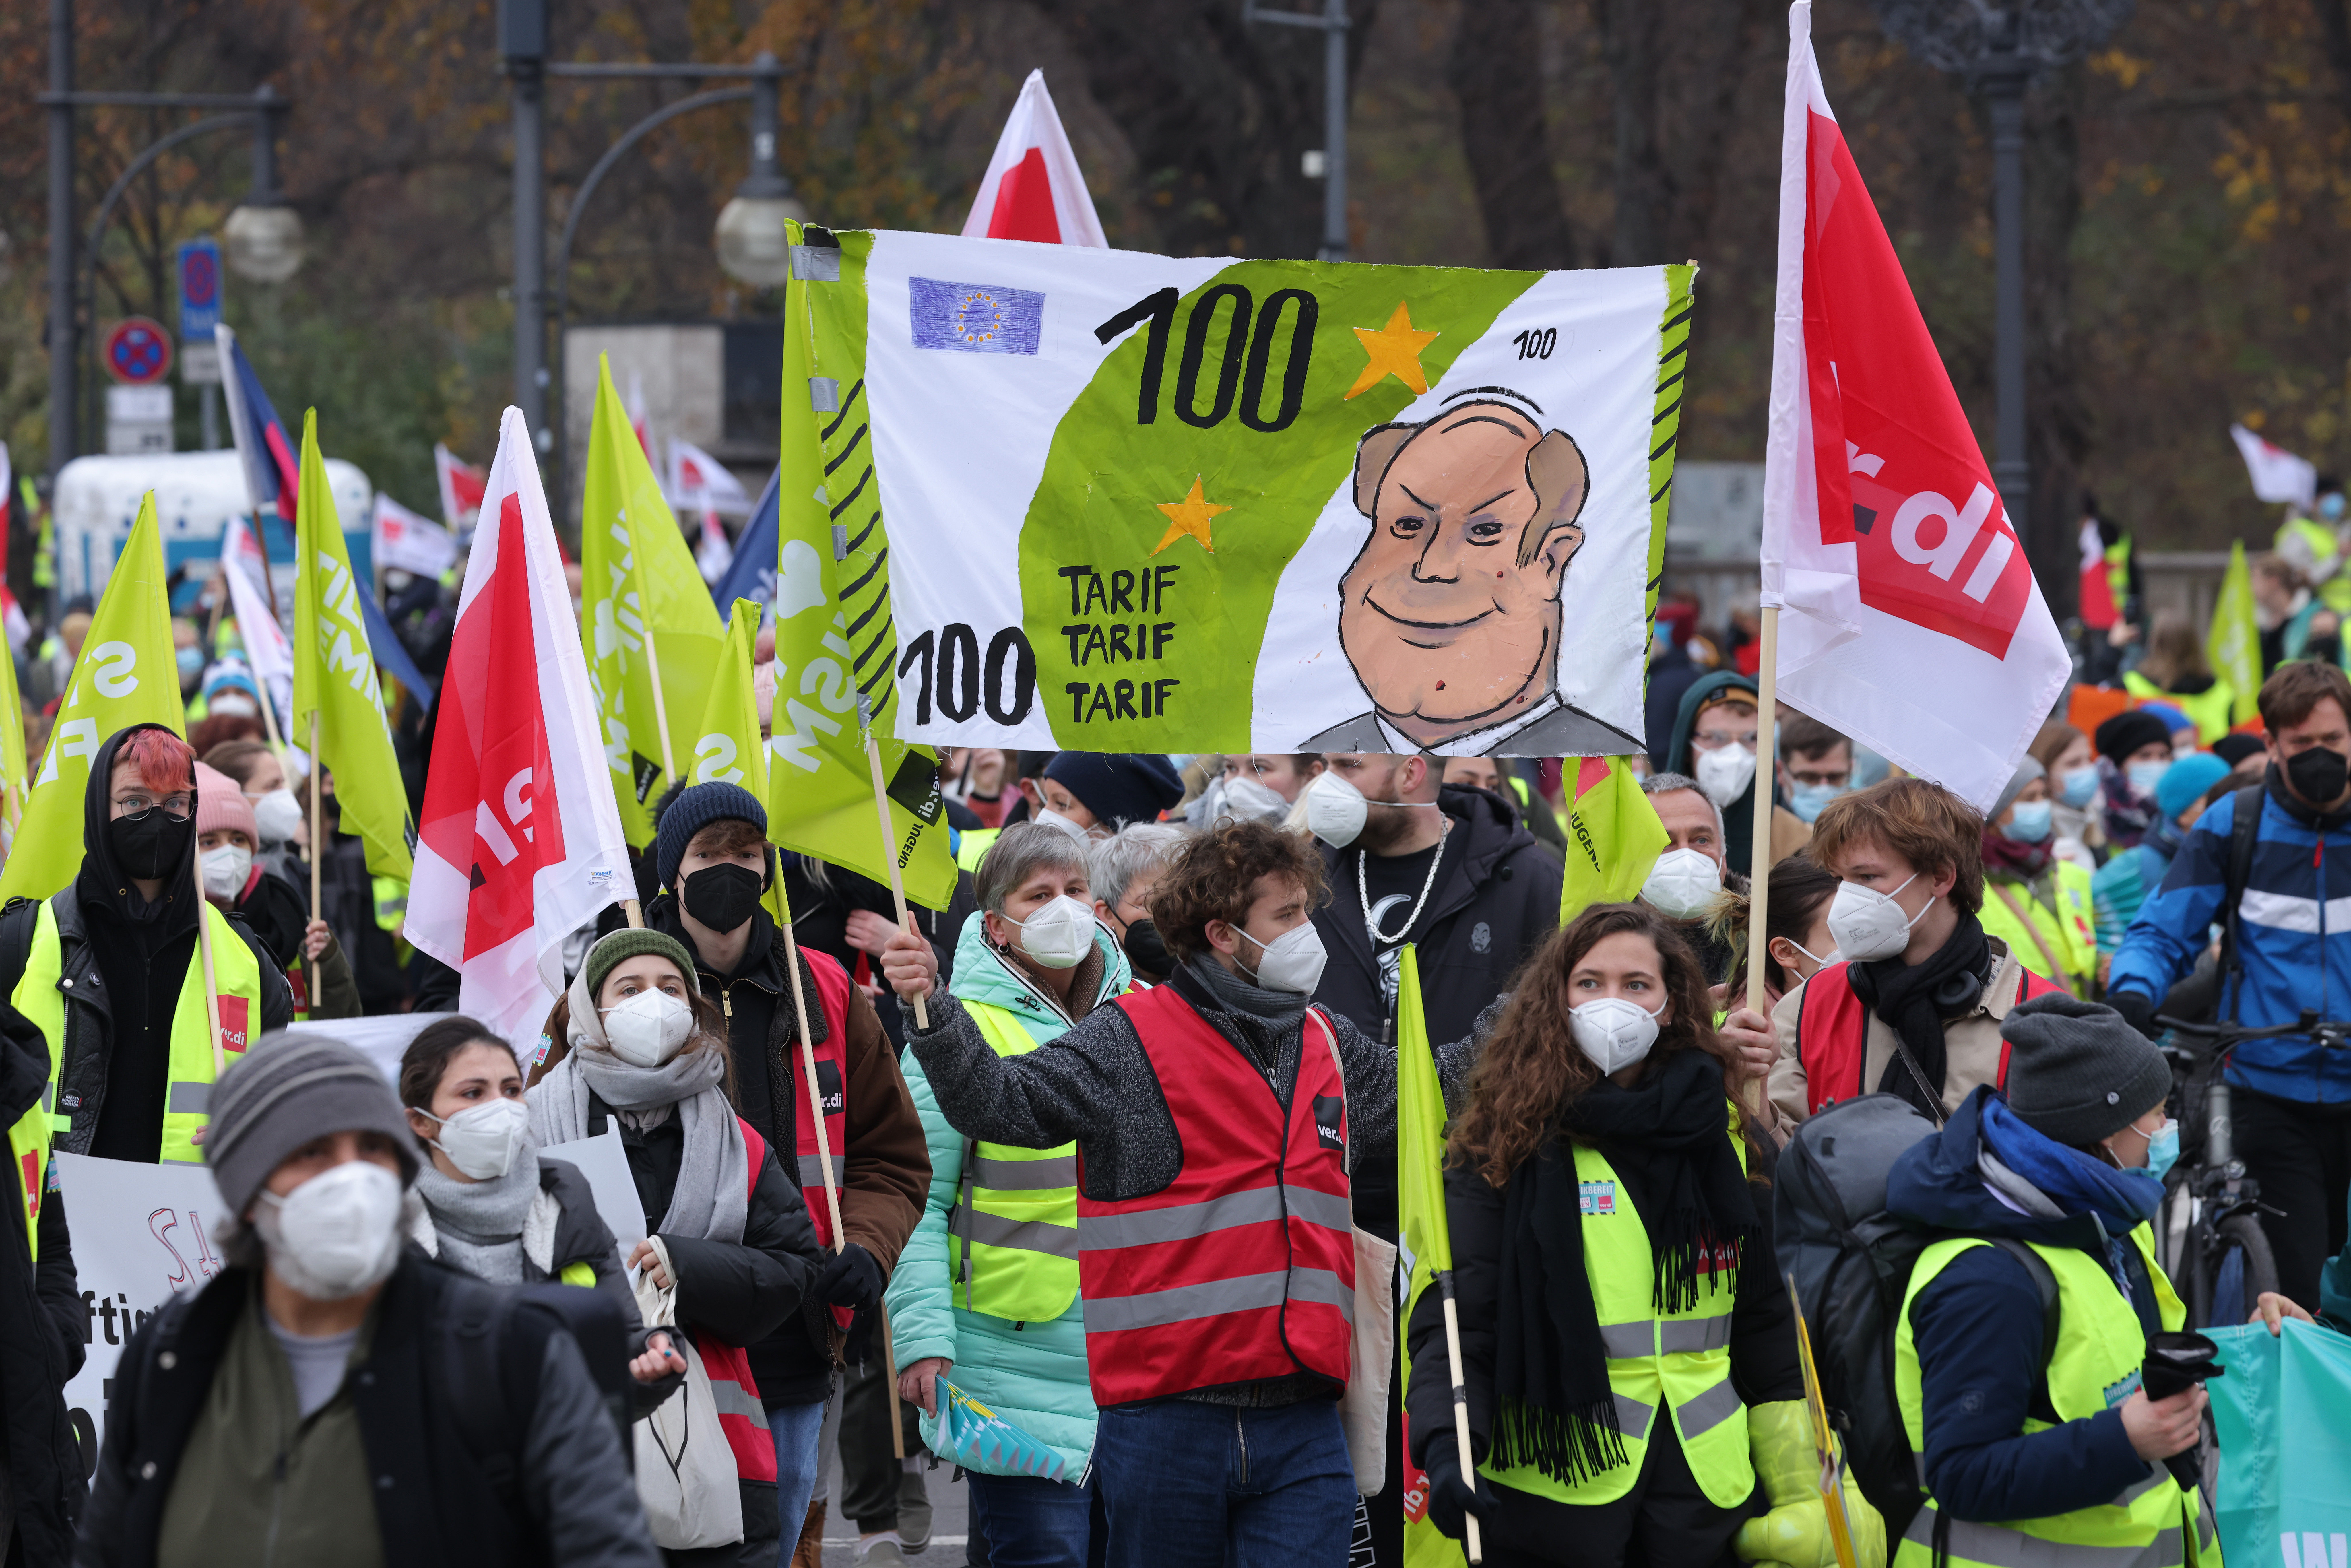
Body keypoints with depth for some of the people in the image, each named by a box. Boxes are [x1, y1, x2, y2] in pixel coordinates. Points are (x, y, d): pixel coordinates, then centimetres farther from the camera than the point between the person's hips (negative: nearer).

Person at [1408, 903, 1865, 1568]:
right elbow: (1456, 1318, -9)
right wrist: (1447, 1447, -25)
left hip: (1700, 1486, 3)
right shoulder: (1512, 1145, -3)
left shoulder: (1720, 1134, 8)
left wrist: (1799, 1485, 11)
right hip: (1552, 1488, -3)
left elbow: (1765, 1320, 13)